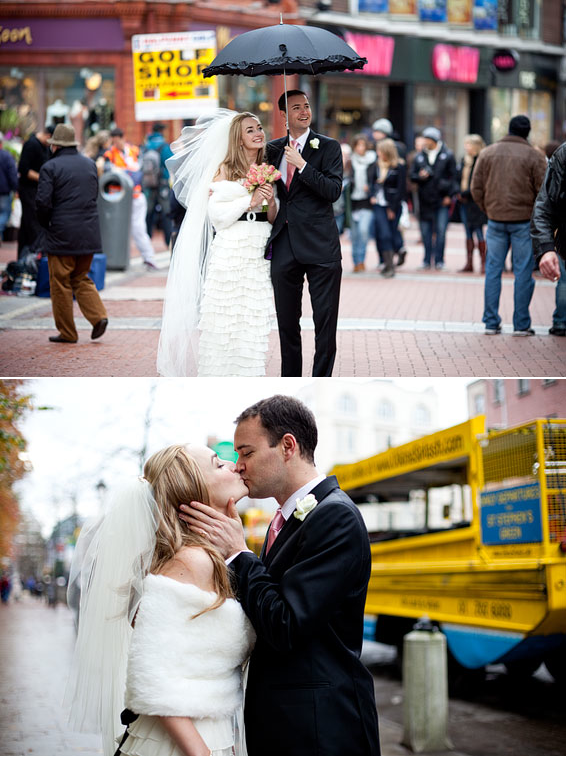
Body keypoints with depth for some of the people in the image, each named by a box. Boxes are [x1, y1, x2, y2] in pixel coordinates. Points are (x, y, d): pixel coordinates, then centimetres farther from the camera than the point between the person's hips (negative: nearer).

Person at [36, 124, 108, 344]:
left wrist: (46, 224, 1)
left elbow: (43, 202, -15)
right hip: (89, 233, 6)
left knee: (60, 283, 5)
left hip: (61, 235, -6)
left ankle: (67, 332, 9)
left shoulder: (50, 167, -9)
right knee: (81, 279, 18)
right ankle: (98, 316, -1)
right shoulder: (90, 164, 10)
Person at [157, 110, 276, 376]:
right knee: (224, 315, -4)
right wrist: (249, 201, -14)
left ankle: (248, 375, 5)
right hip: (230, 252, -4)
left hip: (259, 254, 4)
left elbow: (274, 219, 14)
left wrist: (271, 202, -6)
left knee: (255, 317, 1)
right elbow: (216, 213, -8)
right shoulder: (224, 169, 1)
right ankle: (220, 376, 2)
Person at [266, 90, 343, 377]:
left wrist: (302, 165, -17)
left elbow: (334, 191, -12)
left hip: (319, 246, -4)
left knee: (325, 321, -2)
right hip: (284, 247, 4)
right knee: (287, 321, 11)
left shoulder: (328, 147, 0)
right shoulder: (273, 148, 12)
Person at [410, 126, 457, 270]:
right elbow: (412, 176, 10)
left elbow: (452, 176, 1)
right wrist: (420, 176, -13)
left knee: (441, 230, -4)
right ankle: (427, 260, 12)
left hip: (442, 200, -3)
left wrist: (449, 195, -5)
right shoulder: (419, 156, 8)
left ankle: (439, 260, 4)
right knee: (426, 231, 4)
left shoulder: (447, 155, 0)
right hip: (425, 200, 3)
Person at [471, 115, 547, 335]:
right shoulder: (534, 156, -4)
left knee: (493, 270, 8)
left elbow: (476, 188, 6)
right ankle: (521, 325, 3)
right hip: (524, 220, -3)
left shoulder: (487, 153, 6)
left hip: (495, 219, 3)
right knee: (523, 272, 2)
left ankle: (491, 323, 8)